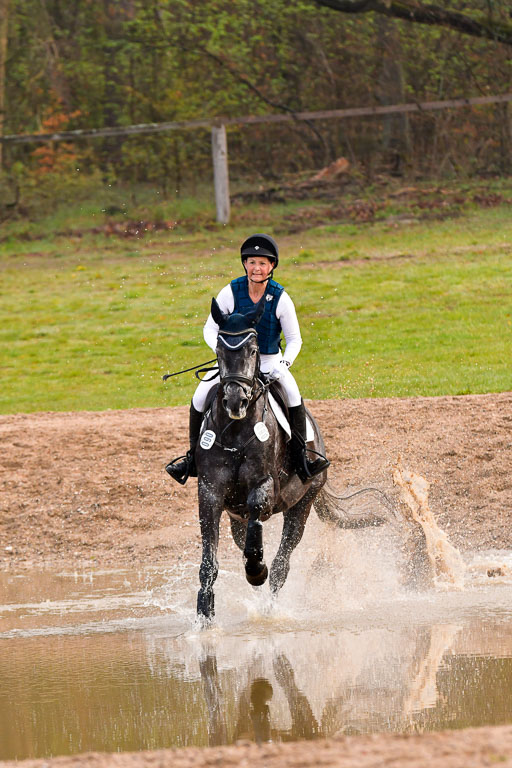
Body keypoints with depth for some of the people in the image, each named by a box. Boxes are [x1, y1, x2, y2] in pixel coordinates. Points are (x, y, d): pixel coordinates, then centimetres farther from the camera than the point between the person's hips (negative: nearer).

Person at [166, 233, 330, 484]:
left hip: (269, 361, -1)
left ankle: (300, 459, -20)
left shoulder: (281, 298, -12)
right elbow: (210, 329, -5)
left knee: (293, 394, -28)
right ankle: (193, 457, -1)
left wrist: (284, 364, -25)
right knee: (200, 396, -18)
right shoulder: (230, 292, -12)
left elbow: (294, 340, -6)